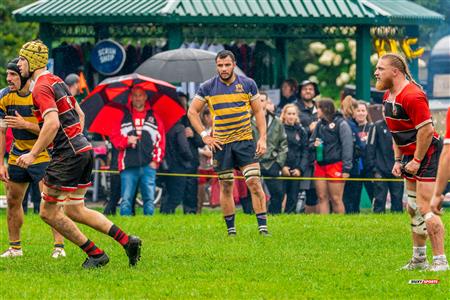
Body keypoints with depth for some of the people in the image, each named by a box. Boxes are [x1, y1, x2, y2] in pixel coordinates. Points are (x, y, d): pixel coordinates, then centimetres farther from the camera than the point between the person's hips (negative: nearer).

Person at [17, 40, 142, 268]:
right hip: (83, 149, 10)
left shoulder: (41, 87, -13)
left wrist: (33, 154, -22)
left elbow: (53, 123, -25)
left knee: (48, 211, -1)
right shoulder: (56, 82, 18)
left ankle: (95, 253, 0)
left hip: (68, 154, -10)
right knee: (74, 211, 14)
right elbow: (80, 114, 24)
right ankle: (126, 240, 6)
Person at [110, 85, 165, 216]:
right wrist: (126, 141, -10)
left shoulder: (154, 117, 14)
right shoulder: (123, 116, 11)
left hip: (149, 166, 1)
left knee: (149, 200, -2)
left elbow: (161, 140, 12)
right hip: (128, 166, -1)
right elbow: (114, 137, 10)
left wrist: (156, 160, 1)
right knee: (126, 200, -6)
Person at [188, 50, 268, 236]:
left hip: (245, 140, -1)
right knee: (226, 187, 4)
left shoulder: (248, 84, 1)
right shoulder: (208, 87, 0)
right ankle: (231, 229, 12)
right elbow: (192, 111, 8)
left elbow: (258, 112, 7)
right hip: (220, 143, 1)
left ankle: (263, 226, -11)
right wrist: (204, 135, -1)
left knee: (254, 182, -11)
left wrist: (262, 138, -3)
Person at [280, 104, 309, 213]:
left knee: (293, 200, 3)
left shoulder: (301, 131, 11)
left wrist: (300, 169, -4)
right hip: (281, 170, -3)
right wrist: (282, 167, -12)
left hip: (296, 171, 3)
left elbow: (305, 152, 9)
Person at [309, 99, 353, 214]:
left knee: (336, 199, -4)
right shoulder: (319, 124, 13)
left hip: (335, 165, -6)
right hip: (320, 165, 6)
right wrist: (314, 144, -4)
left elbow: (347, 146, -10)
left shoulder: (340, 124, -6)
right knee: (322, 197, 5)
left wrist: (346, 168, -15)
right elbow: (310, 142, 23)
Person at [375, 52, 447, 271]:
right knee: (413, 209, 14)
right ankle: (419, 260, 24)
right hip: (410, 156, 10)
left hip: (427, 154, -10)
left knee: (425, 209, -15)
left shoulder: (412, 96, -21)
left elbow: (427, 130, -24)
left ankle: (440, 261, -12)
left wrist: (417, 161, -20)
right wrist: (398, 160, 13)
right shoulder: (388, 96, 10)